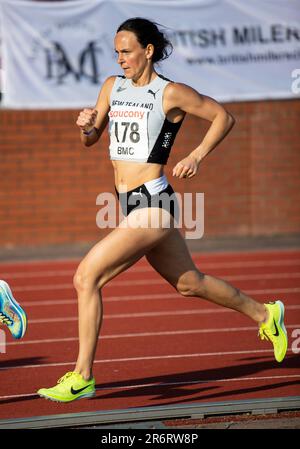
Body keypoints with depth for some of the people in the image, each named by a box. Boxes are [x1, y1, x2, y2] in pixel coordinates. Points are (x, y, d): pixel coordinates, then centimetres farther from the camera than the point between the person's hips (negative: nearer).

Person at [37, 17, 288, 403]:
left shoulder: (171, 93, -8)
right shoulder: (113, 87, 11)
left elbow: (224, 117, 2)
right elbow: (90, 140, 16)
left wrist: (196, 156, -8)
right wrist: (85, 126, -6)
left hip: (152, 203, -8)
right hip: (130, 206, 8)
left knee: (86, 277, -16)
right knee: (189, 283, 21)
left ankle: (82, 377, -10)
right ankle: (264, 314, 41)